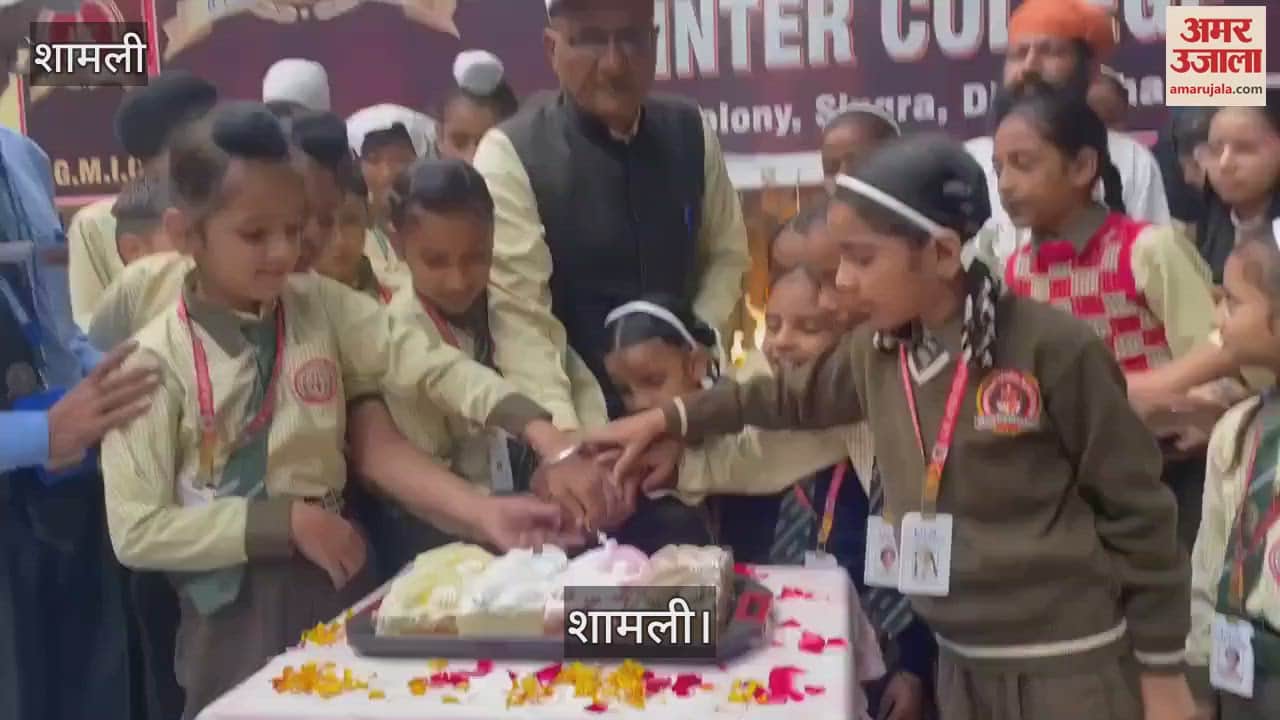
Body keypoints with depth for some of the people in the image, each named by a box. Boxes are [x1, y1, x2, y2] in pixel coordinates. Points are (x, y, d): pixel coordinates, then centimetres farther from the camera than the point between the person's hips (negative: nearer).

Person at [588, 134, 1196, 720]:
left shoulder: (1052, 347, -17)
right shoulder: (877, 350, 0)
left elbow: (1136, 508, -10)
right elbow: (798, 397, 21)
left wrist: (1163, 669, -5)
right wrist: (675, 419, 21)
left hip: (1071, 665, -5)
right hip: (960, 662, 6)